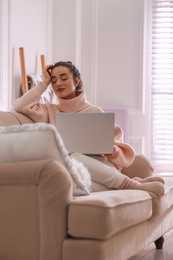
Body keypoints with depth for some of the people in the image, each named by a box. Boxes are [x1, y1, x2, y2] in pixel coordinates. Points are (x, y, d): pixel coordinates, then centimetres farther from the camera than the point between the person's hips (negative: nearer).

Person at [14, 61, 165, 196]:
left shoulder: (95, 112, 15)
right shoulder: (50, 111, 20)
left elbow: (114, 143, 14)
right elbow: (20, 106, 6)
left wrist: (114, 152, -11)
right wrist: (44, 83, 13)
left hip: (97, 166, -2)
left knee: (74, 159, -39)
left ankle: (128, 184, -33)